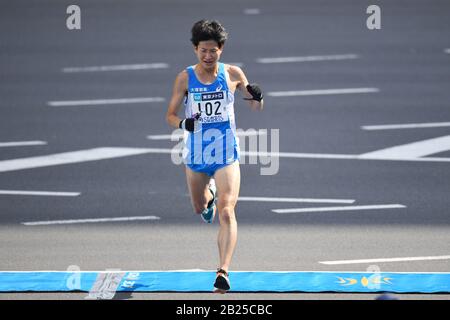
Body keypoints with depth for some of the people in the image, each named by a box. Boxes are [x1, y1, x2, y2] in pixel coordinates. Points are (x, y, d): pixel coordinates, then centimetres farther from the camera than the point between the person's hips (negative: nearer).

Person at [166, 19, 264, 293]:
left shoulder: (233, 74, -4)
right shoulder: (185, 78, -5)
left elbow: (255, 107, 7)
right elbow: (171, 115, -1)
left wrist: (257, 97, -17)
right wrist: (183, 123, -24)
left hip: (226, 155, -2)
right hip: (196, 155, 2)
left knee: (227, 213, -17)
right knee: (200, 208, 23)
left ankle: (224, 271, -21)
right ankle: (209, 195, 61)